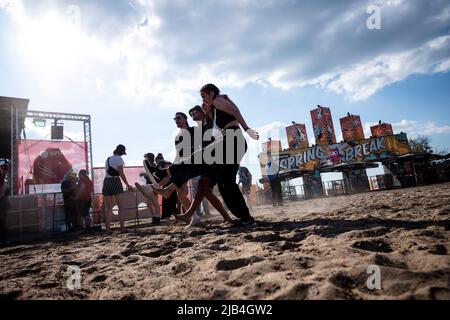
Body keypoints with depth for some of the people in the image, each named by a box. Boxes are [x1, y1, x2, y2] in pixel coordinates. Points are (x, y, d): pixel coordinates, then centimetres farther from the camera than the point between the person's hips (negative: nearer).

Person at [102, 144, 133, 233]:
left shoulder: (108, 159, 18)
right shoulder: (119, 158, -5)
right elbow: (121, 174, -10)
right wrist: (128, 185, -5)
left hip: (106, 182, 7)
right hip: (115, 182, -7)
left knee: (108, 207, 9)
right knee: (121, 206, 0)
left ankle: (108, 229, 8)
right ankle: (122, 228, -5)